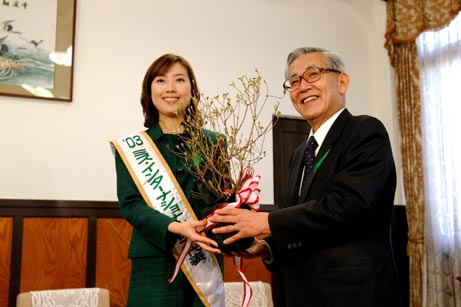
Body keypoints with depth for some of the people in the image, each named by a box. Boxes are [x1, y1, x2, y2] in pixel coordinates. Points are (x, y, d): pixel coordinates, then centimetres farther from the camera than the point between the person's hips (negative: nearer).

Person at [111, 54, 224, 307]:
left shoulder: (212, 142, 8)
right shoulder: (132, 146, 4)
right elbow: (130, 204, -5)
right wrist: (174, 228, -21)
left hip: (206, 263, 2)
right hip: (155, 263, -2)